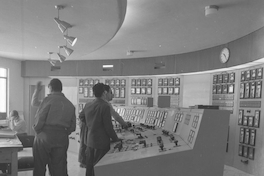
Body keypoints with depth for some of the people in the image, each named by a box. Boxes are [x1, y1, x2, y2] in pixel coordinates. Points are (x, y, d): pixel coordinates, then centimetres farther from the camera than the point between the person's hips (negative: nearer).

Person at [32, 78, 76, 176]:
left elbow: (39, 119, -12)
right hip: (62, 139, 5)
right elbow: (73, 126, 8)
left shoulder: (48, 99, -6)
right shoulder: (70, 104, 10)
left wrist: (36, 130, 6)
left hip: (45, 137, -4)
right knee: (60, 168, 11)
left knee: (39, 167, 10)